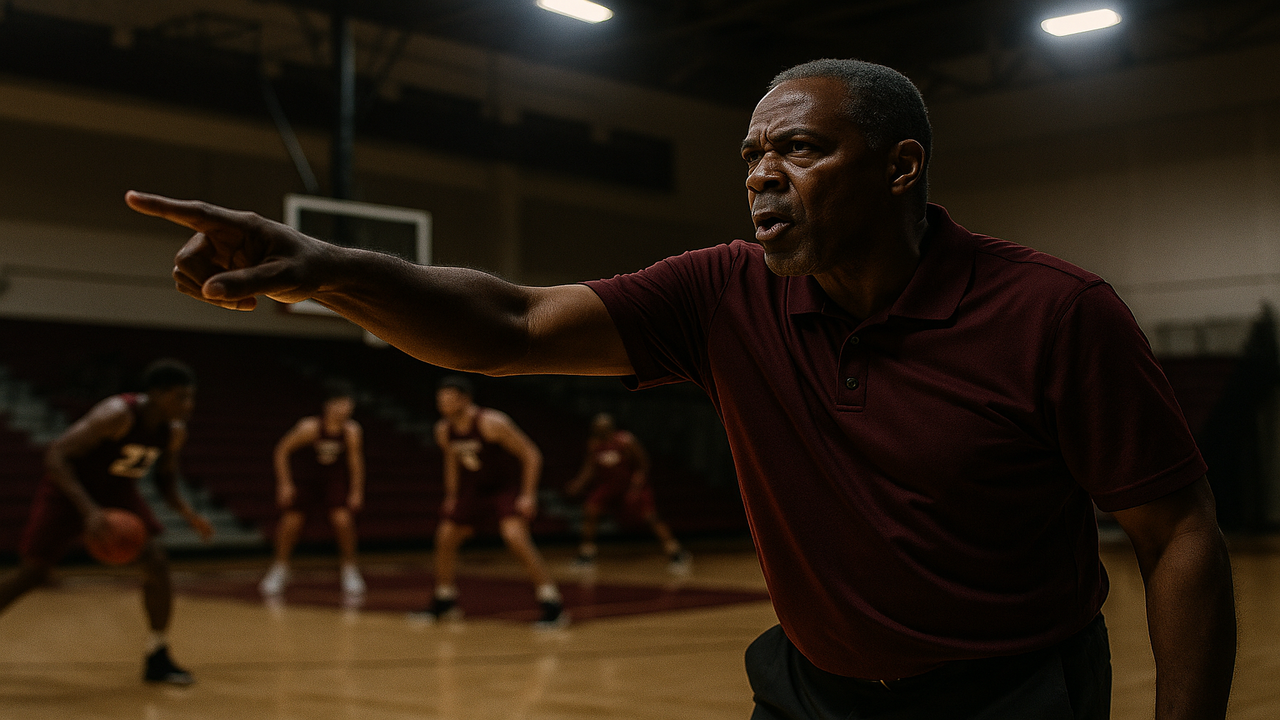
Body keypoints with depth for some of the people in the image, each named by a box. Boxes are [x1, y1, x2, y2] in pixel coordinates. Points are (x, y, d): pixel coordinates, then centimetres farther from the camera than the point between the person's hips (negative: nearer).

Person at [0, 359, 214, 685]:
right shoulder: (118, 414, -32)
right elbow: (56, 455, -34)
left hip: (118, 493, 5)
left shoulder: (174, 431, -11)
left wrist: (188, 513, -12)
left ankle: (158, 659, -2)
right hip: (69, 490, -5)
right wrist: (89, 510, -43)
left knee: (157, 563, -12)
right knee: (30, 574, -1)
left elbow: (165, 477, 7)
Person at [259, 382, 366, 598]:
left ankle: (349, 570, 3)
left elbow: (355, 461, -8)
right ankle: (279, 570, 15)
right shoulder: (309, 427, -30)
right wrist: (284, 484, -17)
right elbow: (282, 450, -17)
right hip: (305, 477, -1)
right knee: (290, 521, -8)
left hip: (334, 479, 1)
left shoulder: (352, 431, -23)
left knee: (343, 520, -16)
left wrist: (356, 491, -4)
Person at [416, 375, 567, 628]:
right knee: (445, 537, 7)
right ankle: (444, 602, 29)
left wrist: (528, 495, -23)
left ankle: (553, 606, -24)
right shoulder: (443, 430, -5)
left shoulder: (491, 423, -25)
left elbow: (531, 455, -20)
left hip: (505, 487, -7)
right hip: (473, 490, 7)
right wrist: (451, 497, 16)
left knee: (515, 536, -27)